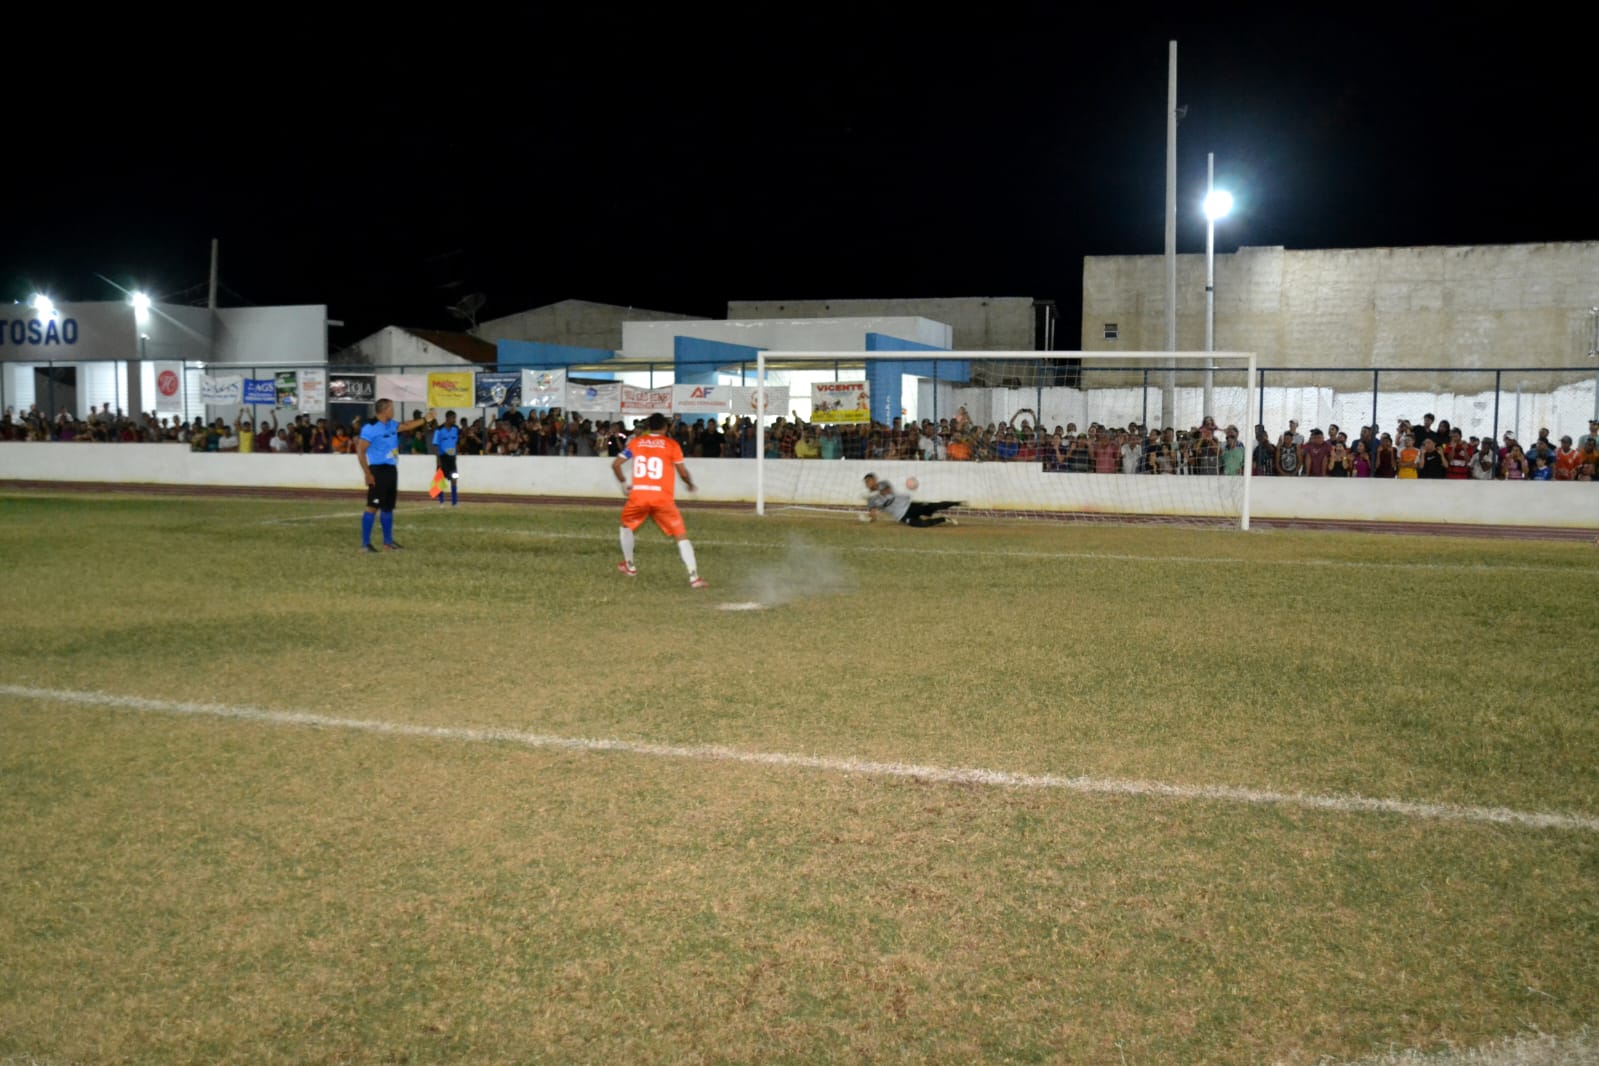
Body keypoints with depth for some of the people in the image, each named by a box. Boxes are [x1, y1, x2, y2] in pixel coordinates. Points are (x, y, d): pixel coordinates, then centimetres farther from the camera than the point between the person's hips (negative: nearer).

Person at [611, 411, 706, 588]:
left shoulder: (635, 442, 11)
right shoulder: (671, 444, 4)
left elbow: (616, 464, 10)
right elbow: (682, 472, 3)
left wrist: (624, 483, 25)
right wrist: (690, 484, 24)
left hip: (638, 495, 2)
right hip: (663, 498, -2)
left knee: (627, 525, 30)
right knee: (681, 535, 0)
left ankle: (629, 566, 36)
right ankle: (694, 577, -11)